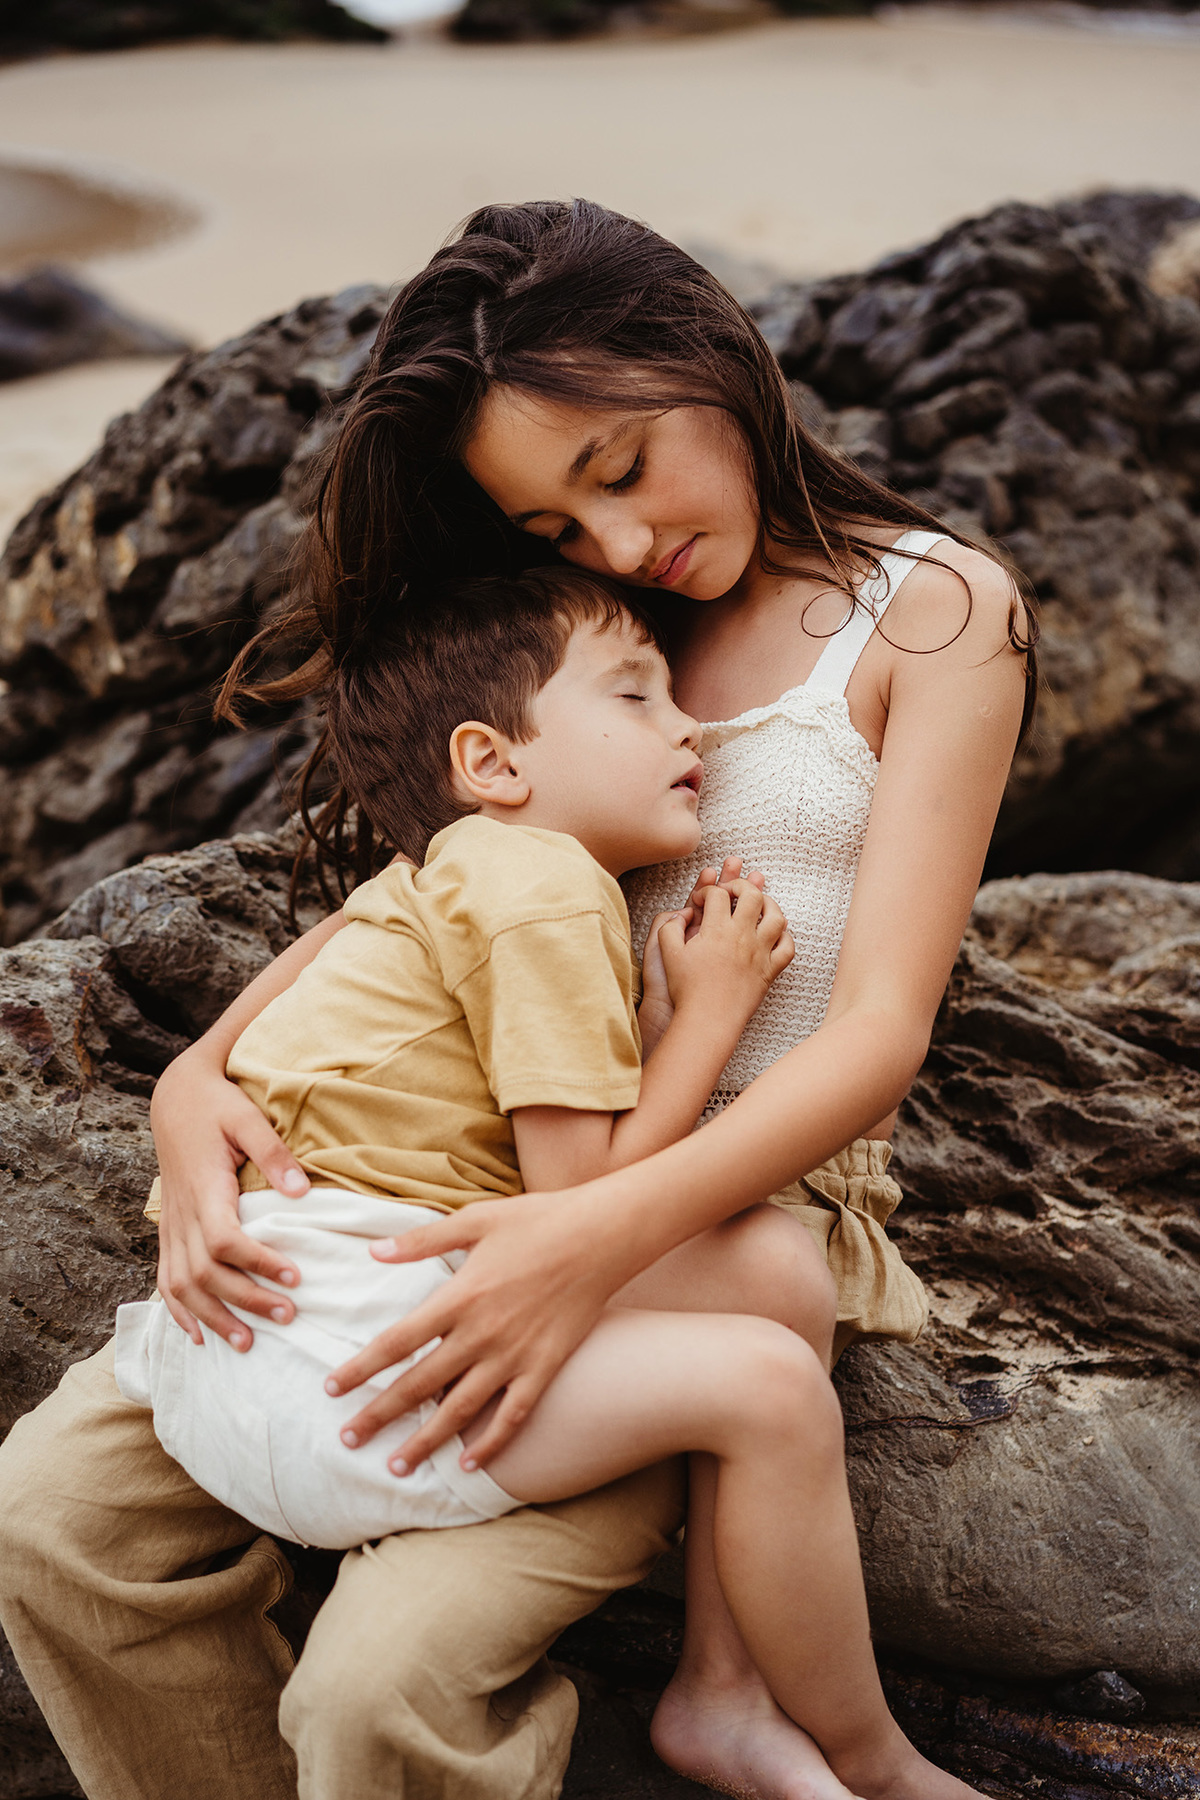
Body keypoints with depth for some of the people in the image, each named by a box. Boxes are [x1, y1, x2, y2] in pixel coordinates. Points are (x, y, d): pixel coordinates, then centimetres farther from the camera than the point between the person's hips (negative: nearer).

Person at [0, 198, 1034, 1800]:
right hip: (498, 1185, 6)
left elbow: (880, 1032, -11)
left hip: (748, 1214, -5)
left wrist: (608, 1236, -27)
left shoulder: (934, 610, -2)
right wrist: (201, 1077, -11)